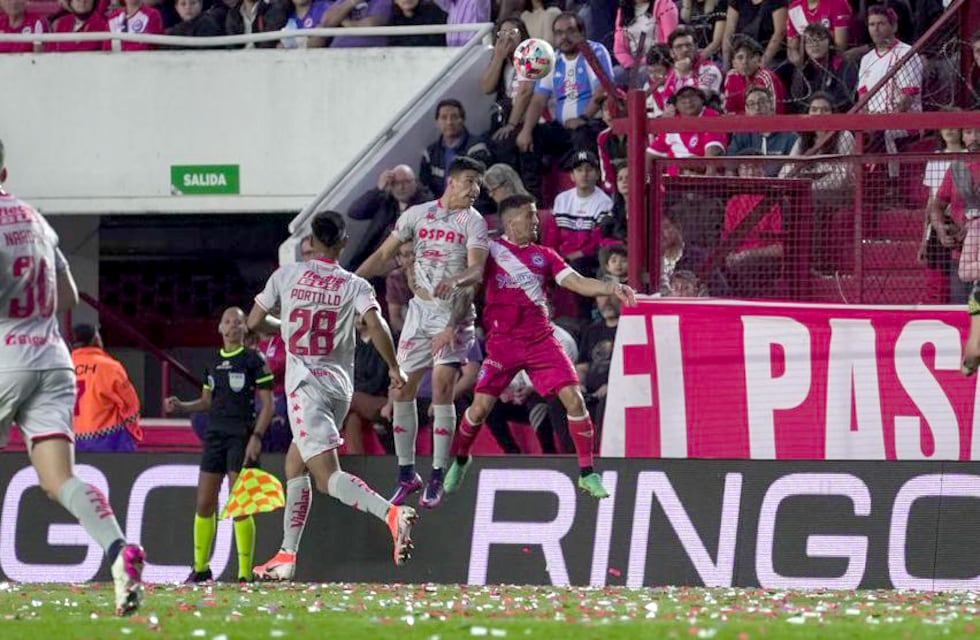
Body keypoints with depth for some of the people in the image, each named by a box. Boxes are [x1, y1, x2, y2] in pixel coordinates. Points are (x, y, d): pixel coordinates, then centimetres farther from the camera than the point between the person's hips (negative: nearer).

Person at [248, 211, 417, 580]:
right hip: (340, 386, 4)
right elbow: (376, 325, -15)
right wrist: (394, 369, -4)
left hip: (305, 385, -4)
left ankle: (390, 514, -40)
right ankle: (287, 555, 21)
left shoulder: (286, 276, 2)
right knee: (294, 463, 21)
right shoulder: (355, 286, 2)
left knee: (327, 475, -15)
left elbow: (254, 322, 9)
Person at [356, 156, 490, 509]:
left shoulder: (474, 222, -5)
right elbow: (384, 255, 13)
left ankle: (437, 478, -8)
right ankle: (406, 474, 14)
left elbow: (476, 271, -18)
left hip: (454, 311, -4)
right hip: (421, 309, 4)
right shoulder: (418, 214, 7)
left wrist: (456, 281, -40)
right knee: (401, 389, 3)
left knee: (442, 386, -15)